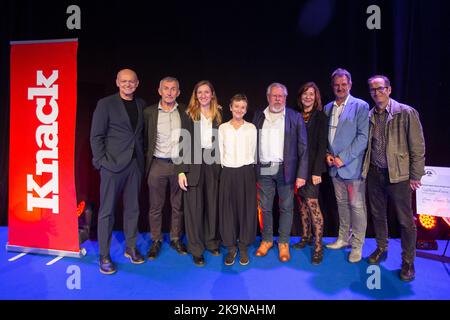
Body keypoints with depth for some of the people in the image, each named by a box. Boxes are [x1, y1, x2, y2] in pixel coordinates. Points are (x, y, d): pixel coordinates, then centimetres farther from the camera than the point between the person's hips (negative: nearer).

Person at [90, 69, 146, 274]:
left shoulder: (141, 104, 12)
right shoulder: (106, 104, -1)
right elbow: (96, 136, -3)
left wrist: (142, 156, 4)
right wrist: (101, 161, -10)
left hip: (135, 164, 4)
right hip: (112, 164, -4)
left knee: (132, 209, 12)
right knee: (107, 211, 3)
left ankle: (131, 248, 27)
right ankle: (104, 256, 15)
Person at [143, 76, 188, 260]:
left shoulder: (185, 112, 3)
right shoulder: (149, 112, 1)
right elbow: (145, 140, 4)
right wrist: (146, 161, 0)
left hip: (179, 164, 1)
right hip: (158, 164, -1)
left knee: (178, 205, 12)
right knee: (156, 206, 9)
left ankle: (176, 239, 28)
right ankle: (156, 241, 25)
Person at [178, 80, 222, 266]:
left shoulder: (219, 115, 8)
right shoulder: (189, 115, 1)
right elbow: (184, 143, -3)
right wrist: (181, 170, -10)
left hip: (213, 165, 3)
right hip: (194, 165, -2)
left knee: (213, 204, 10)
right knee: (194, 207, 3)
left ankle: (212, 242, 28)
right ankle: (196, 249, 15)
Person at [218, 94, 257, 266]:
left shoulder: (251, 128, 4)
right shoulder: (222, 128, 6)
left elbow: (253, 151, 6)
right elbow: (220, 151, 8)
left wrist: (246, 166, 5)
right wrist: (225, 165, 4)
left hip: (246, 172, -1)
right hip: (228, 173, 1)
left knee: (246, 209, 4)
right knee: (227, 209, 4)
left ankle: (244, 248, 18)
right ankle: (231, 247, 17)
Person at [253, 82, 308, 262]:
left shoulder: (295, 117, 0)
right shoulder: (259, 116, 8)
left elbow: (303, 148, -3)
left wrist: (302, 174, -9)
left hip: (285, 170, -2)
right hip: (263, 170, 2)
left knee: (286, 208, 7)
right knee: (265, 208, 11)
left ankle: (283, 243, 23)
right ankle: (266, 240, 28)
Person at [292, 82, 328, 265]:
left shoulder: (320, 117, -2)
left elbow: (322, 145, -7)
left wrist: (317, 171, -14)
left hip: (311, 166, -5)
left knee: (312, 203, -7)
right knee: (302, 203, 11)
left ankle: (318, 246, 1)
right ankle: (306, 237, 24)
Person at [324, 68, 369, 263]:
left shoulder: (360, 106, -5)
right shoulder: (327, 108, 12)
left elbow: (363, 137, -12)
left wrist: (344, 158, -15)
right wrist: (327, 154, -1)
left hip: (353, 166, -5)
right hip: (335, 166, 5)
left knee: (357, 206, 1)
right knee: (341, 203, 16)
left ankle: (357, 245, 15)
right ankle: (343, 238, 30)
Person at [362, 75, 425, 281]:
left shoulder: (406, 113, -7)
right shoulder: (369, 116, 4)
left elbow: (418, 147, -6)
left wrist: (415, 176, -7)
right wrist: (366, 168, 5)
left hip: (398, 174, -4)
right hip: (374, 173, 4)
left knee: (405, 220, 4)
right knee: (378, 214, 16)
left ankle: (408, 262, 21)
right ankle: (381, 249, 36)